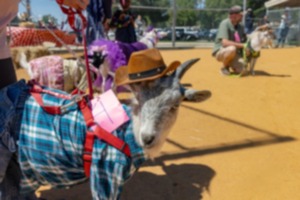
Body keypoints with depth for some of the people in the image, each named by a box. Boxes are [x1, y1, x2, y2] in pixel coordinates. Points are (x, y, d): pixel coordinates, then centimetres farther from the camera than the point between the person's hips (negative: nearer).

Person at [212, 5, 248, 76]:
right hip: (221, 52, -5)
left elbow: (245, 41, 13)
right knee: (232, 49, -39)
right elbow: (225, 42, -29)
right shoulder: (225, 24, -17)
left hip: (235, 53, 5)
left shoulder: (240, 26, 5)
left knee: (241, 69, -21)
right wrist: (242, 45, -33)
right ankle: (225, 67, -11)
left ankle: (230, 63, 12)